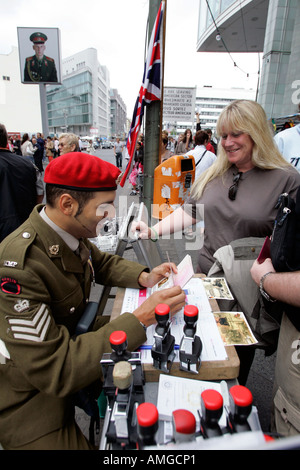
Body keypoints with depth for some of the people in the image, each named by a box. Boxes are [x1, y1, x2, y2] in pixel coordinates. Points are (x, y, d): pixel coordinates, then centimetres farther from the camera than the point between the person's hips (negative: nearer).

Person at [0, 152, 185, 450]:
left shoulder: (71, 232, -11)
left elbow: (103, 264, 10)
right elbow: (54, 371, -33)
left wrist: (144, 276, -9)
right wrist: (140, 319, -34)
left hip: (75, 339, 7)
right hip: (35, 396, -6)